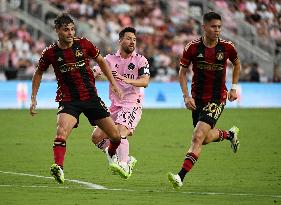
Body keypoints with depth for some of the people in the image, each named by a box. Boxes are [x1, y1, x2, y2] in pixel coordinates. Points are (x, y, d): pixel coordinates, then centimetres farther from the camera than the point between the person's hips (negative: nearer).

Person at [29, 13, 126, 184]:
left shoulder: (84, 44, -3)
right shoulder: (50, 53, -5)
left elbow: (101, 61, 13)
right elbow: (39, 73, 13)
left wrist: (113, 83, 8)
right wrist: (33, 99, 9)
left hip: (91, 97, 2)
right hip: (68, 100, -2)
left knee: (116, 136, 4)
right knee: (62, 131, -32)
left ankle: (112, 157, 37)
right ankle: (58, 167, -40)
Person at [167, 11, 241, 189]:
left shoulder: (227, 47, -8)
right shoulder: (193, 47, -9)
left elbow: (237, 64, 14)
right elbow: (182, 72, 1)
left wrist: (234, 87, 10)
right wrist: (186, 96, -9)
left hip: (217, 98, -3)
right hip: (198, 99, 3)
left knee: (198, 137, -17)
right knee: (206, 138, 12)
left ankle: (181, 177, -20)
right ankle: (230, 134, 44)